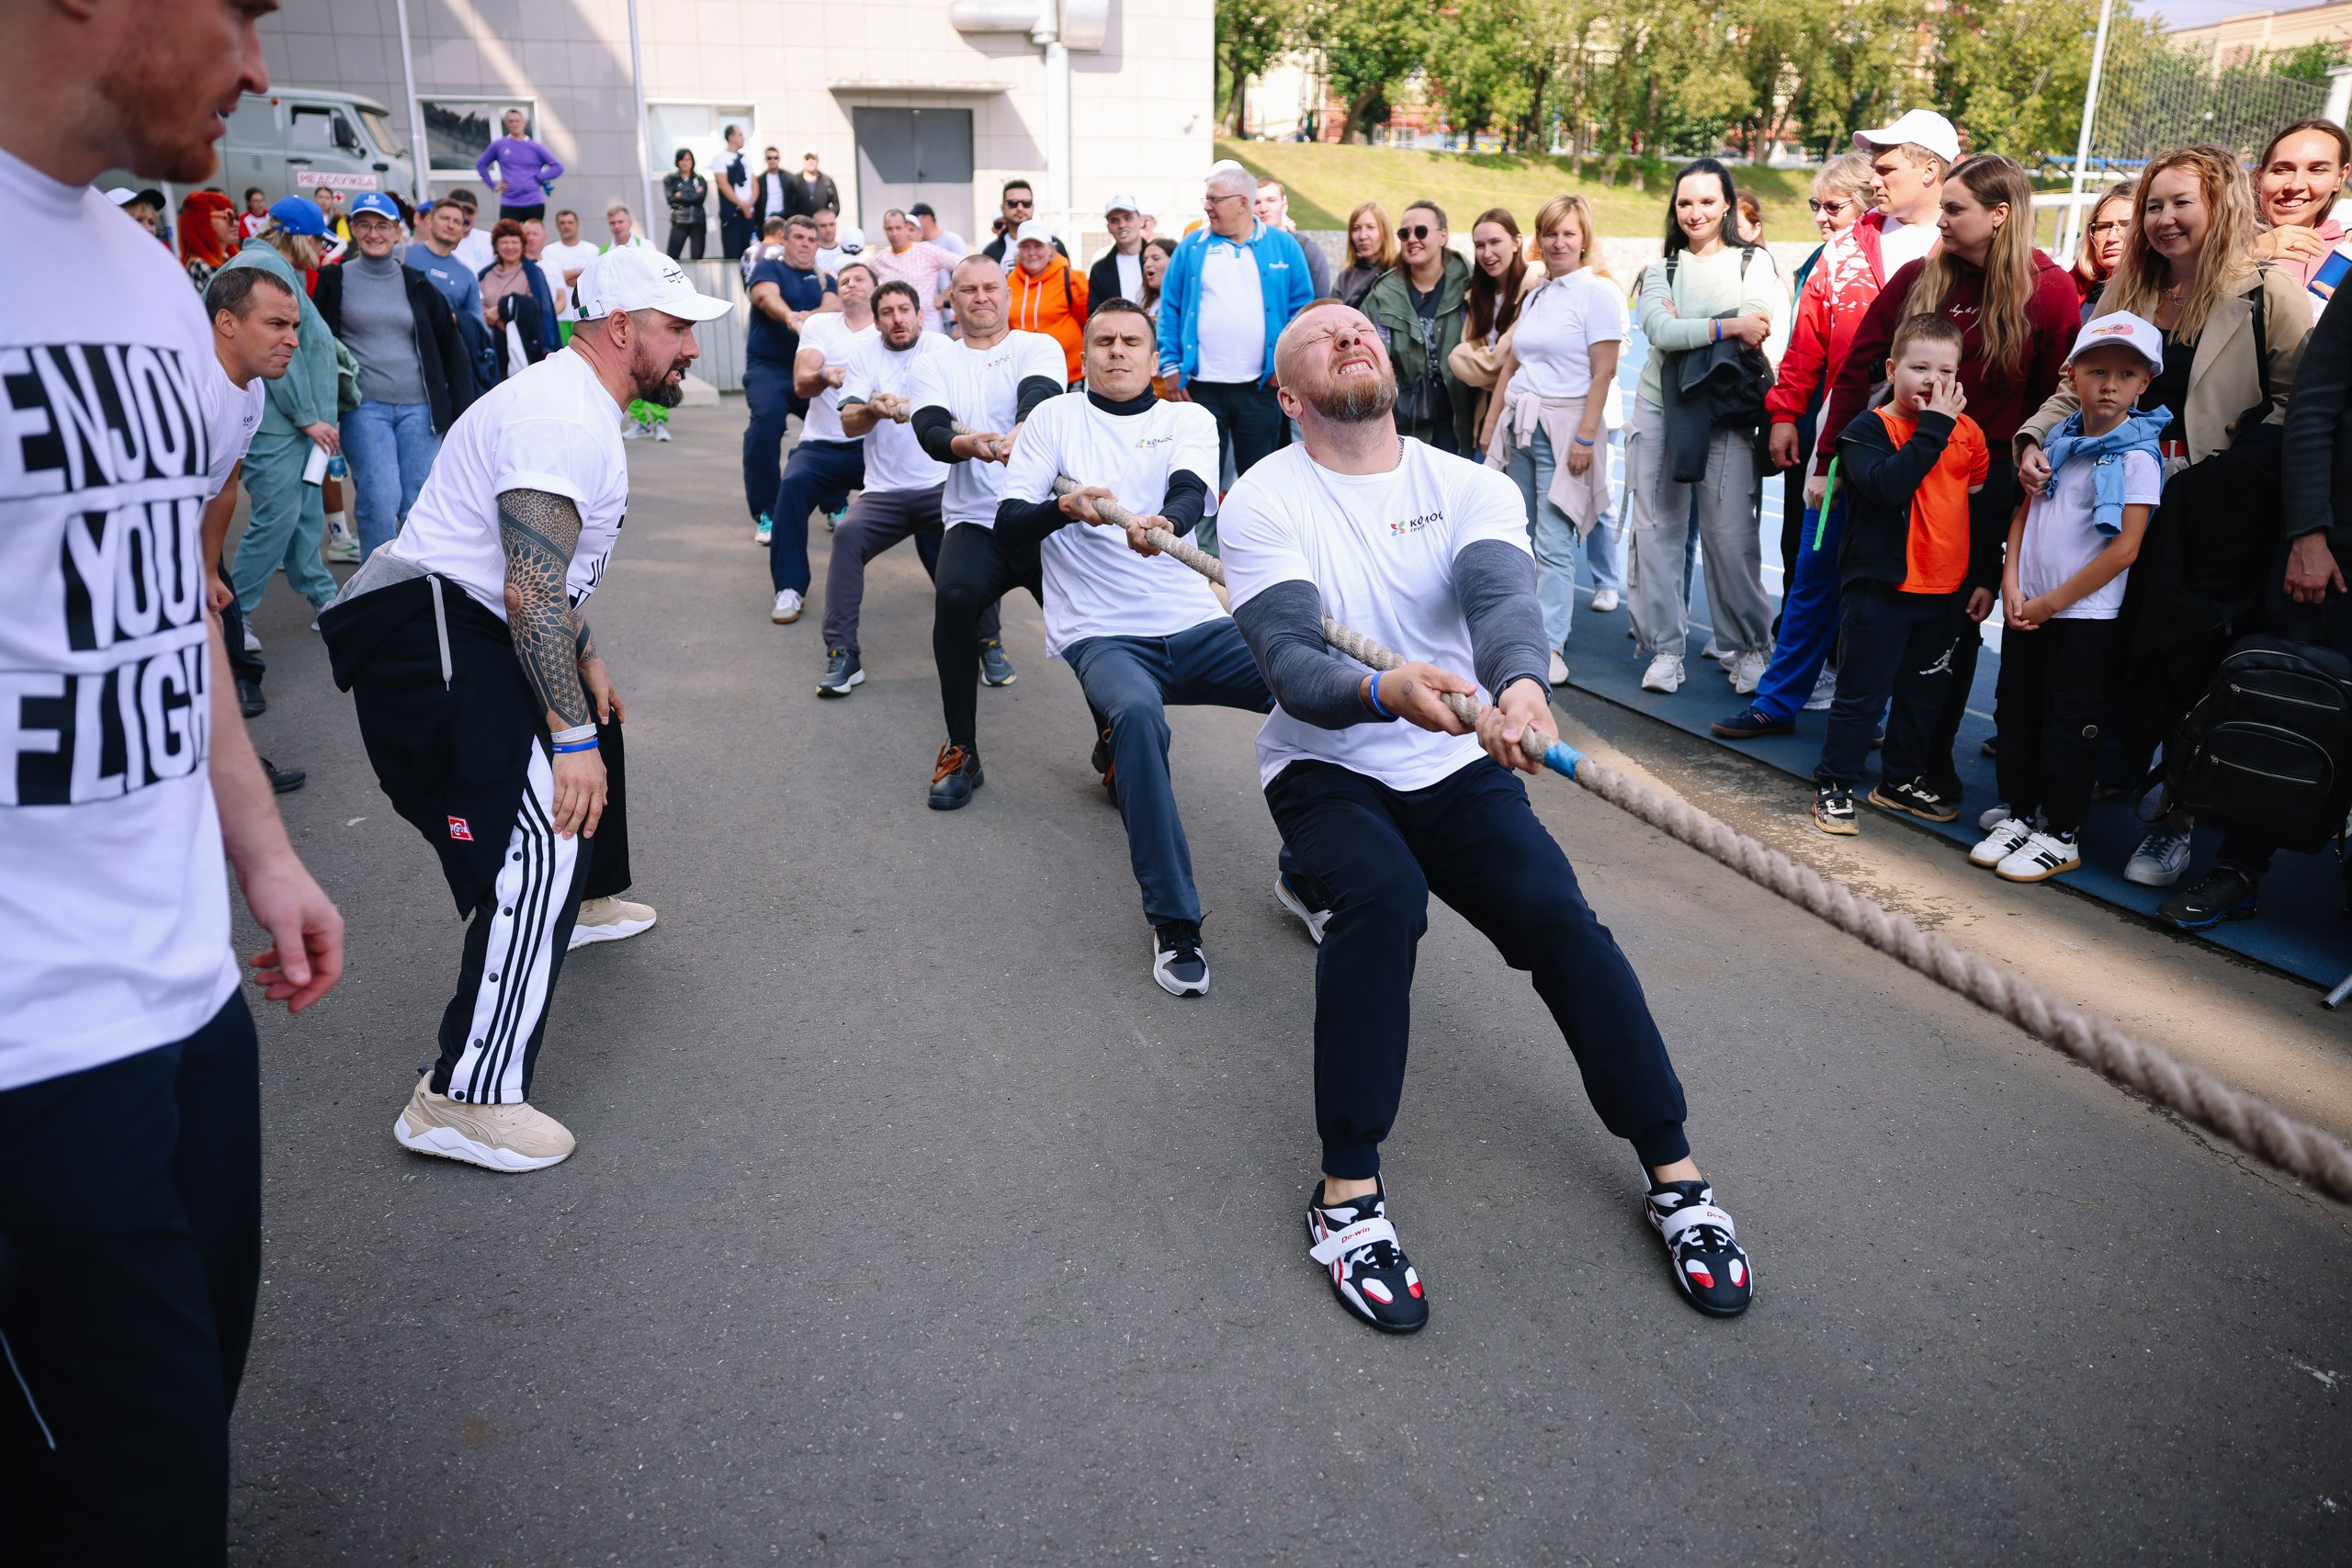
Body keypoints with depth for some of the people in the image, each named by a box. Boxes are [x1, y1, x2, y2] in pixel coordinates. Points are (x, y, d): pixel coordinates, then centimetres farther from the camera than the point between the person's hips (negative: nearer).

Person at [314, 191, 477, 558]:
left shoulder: (417, 284, 11)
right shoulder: (335, 280, 6)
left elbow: (452, 348, 12)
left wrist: (463, 409, 4)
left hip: (419, 407, 2)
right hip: (364, 407, -2)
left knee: (419, 504, 1)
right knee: (381, 499, -12)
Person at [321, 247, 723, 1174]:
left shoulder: (580, 406, 16)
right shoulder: (562, 419, -19)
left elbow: (551, 570, 25)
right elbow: (532, 592, -26)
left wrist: (586, 659, 23)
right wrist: (570, 736, -27)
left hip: (464, 623, 11)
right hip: (426, 636, -11)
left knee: (590, 720, 31)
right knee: (547, 839, -21)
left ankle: (585, 901, 52)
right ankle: (465, 1100, -21)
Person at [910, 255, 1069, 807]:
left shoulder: (1038, 347, 10)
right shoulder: (931, 367, 15)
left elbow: (1040, 395, -13)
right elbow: (931, 434, -2)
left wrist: (1021, 433, -36)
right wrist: (967, 444, -27)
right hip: (975, 521, 1)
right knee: (955, 596, -30)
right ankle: (961, 752, -15)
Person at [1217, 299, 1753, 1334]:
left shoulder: (1469, 485, 1)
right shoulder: (1263, 501, -6)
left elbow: (1502, 596, -21)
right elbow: (1290, 663, -20)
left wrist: (1520, 681, -45)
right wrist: (1384, 691, -43)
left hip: (1458, 767, 2)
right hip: (1325, 771, -2)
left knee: (1559, 911, -20)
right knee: (1382, 895, -32)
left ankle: (1674, 1174, -4)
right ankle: (1348, 1192, -21)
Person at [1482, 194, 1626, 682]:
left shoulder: (1598, 293, -5)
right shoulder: (1534, 295, 16)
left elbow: (1603, 372, -11)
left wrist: (1585, 437, -17)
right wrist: (1491, 424, 15)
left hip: (1564, 428, -6)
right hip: (1519, 425, 7)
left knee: (1553, 543, -10)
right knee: (1519, 539, 7)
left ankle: (1551, 649, -8)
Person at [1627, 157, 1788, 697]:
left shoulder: (1755, 262, 10)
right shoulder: (1662, 271, 13)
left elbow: (1756, 330, -7)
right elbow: (1660, 333, -6)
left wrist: (1687, 330, -9)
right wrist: (1726, 328, -12)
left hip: (1726, 414, -2)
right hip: (1660, 408, 2)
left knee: (1731, 535, -5)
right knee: (1657, 530, 0)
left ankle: (1747, 648, 8)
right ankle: (1665, 648, 9)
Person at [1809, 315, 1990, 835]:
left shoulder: (1968, 432, 7)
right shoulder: (1868, 428, -9)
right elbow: (1887, 484, -28)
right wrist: (1933, 428, -24)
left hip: (1946, 593, 6)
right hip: (1881, 587, -6)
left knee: (1925, 694, 16)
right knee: (1863, 693, -1)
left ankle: (1902, 779, 31)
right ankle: (1834, 786, 9)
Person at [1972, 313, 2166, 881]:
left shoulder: (2137, 456, -12)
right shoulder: (2058, 439, 6)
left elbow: (2124, 550, -15)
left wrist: (2052, 602, -13)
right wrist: (2011, 584, -2)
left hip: (2086, 615, -6)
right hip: (2026, 608, 6)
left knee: (2070, 725, 3)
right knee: (2016, 711, 13)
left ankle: (2060, 835, 14)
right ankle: (2019, 812, 28)